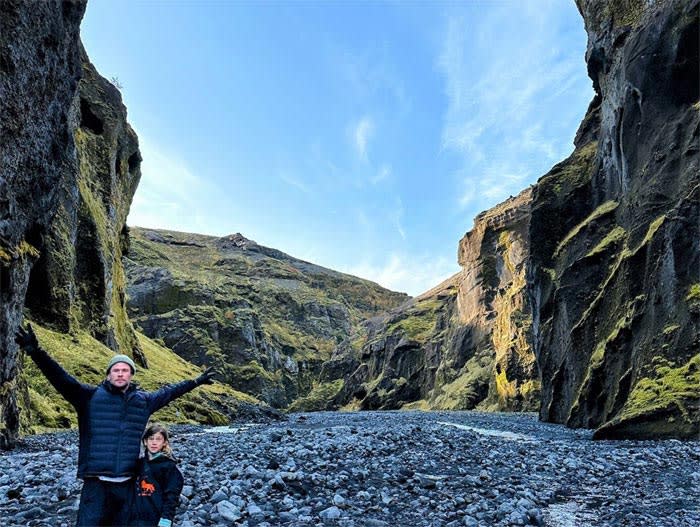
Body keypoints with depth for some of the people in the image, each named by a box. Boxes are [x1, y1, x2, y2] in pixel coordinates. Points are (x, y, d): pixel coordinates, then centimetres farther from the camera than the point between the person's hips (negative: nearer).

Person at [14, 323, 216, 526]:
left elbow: (167, 392, 24)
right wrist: (36, 352, -26)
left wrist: (196, 382, 32)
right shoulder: (90, 396, -1)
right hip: (96, 481, -3)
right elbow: (62, 379, -12)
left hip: (127, 482, 4)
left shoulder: (143, 400, 10)